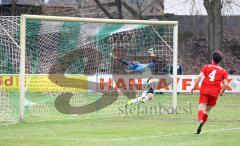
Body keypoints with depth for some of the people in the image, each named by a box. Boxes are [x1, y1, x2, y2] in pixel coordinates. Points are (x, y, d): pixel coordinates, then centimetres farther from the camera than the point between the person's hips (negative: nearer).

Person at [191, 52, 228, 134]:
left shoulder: (206, 67, 7)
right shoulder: (223, 71, 9)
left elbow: (199, 76, -5)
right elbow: (225, 84, 2)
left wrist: (194, 87, 3)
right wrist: (221, 92, 18)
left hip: (204, 90, -2)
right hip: (214, 93, 2)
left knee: (202, 107, -12)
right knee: (207, 110, 14)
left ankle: (200, 121, -40)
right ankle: (201, 126, 12)